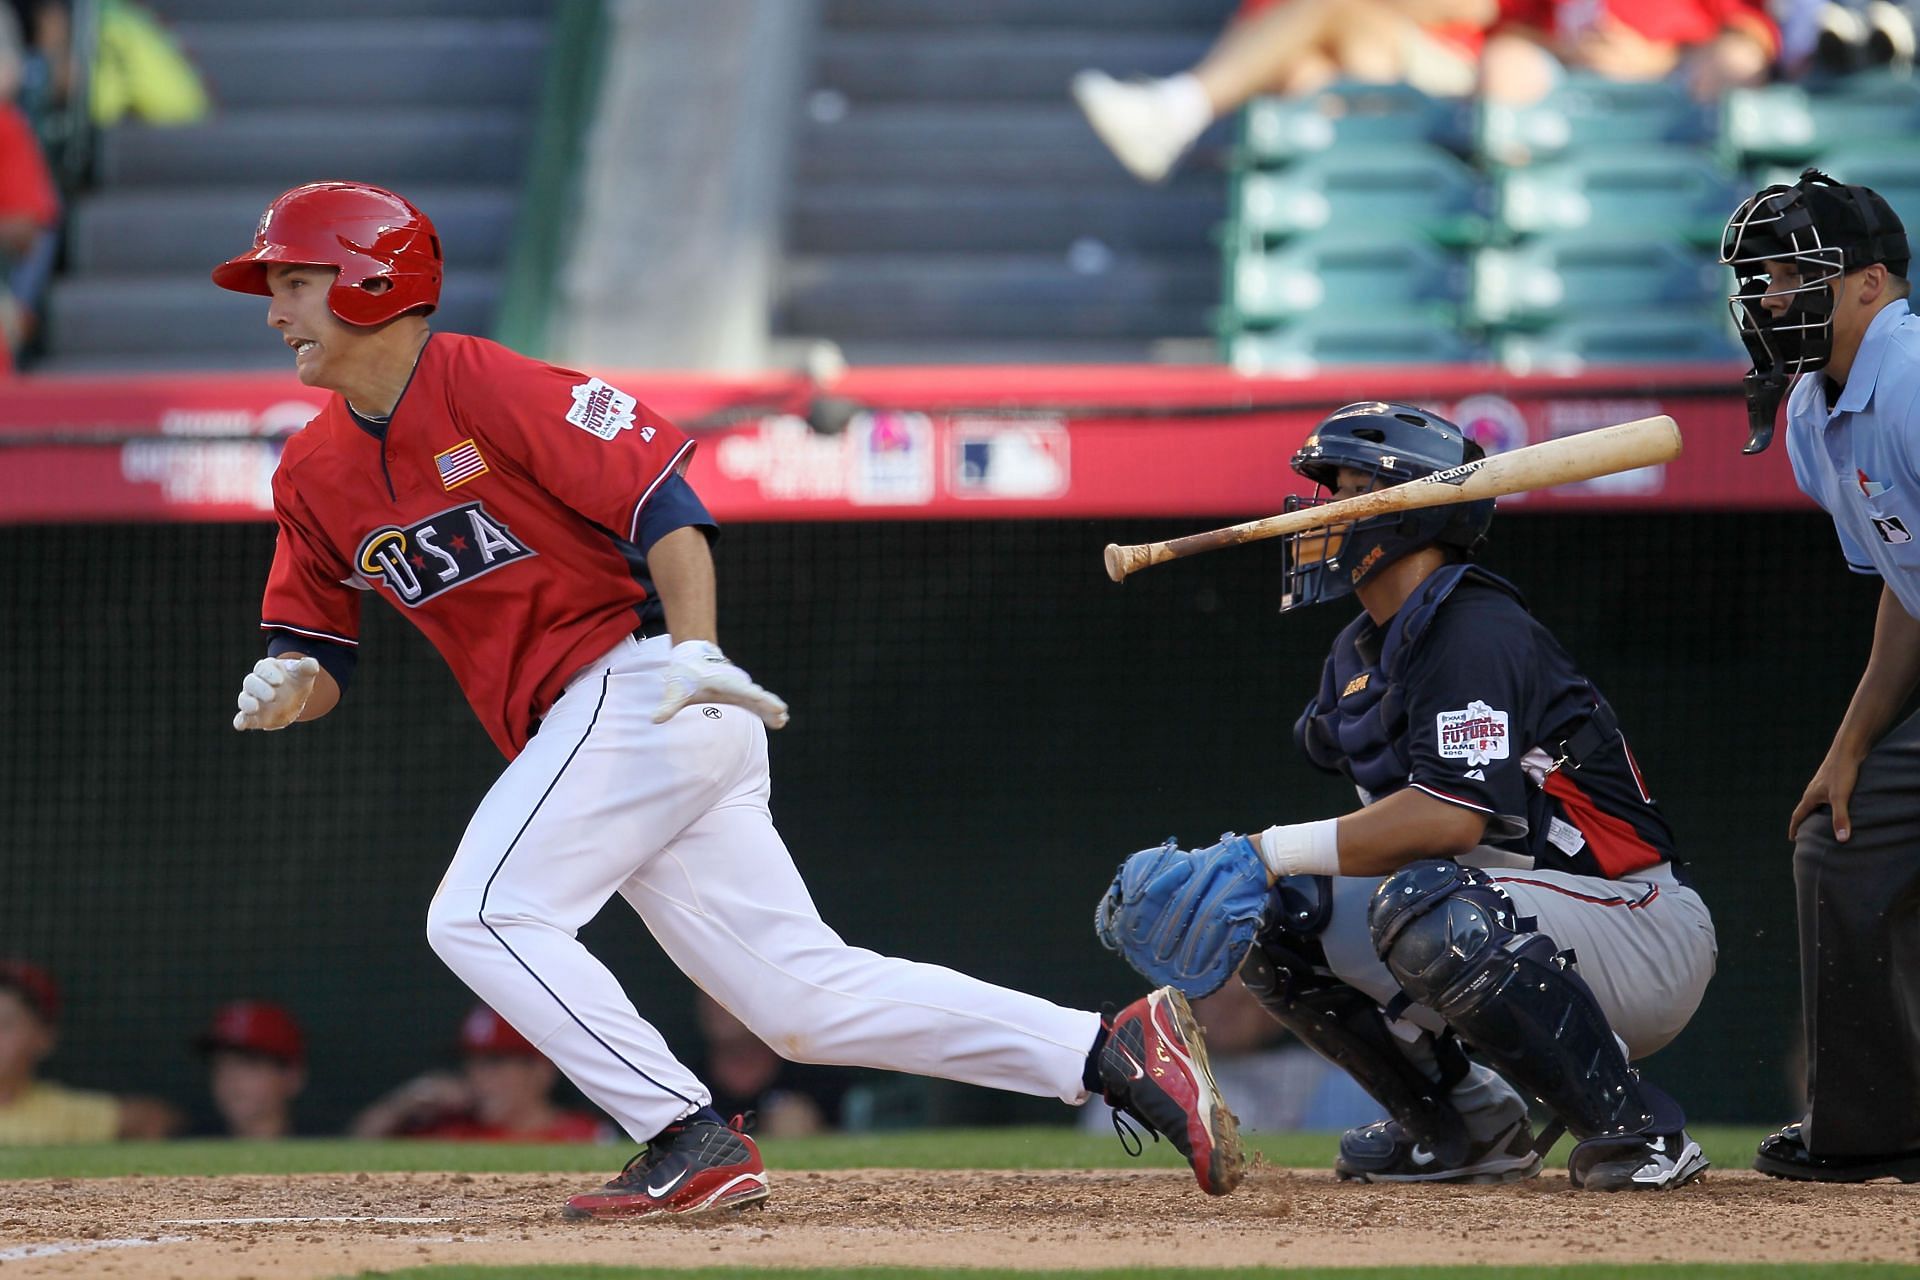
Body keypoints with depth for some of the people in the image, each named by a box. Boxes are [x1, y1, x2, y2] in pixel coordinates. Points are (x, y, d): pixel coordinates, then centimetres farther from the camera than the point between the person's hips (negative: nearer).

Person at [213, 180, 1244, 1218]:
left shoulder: (488, 388, -10)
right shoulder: (315, 475, 14)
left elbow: (660, 502, -14)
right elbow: (316, 651, 18)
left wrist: (695, 653, -27)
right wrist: (286, 685, -6)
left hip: (638, 678, -8)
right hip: (592, 725, 8)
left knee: (481, 916, -16)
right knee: (807, 996, 2)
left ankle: (692, 1145, -14)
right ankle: (1113, 1049, 2)